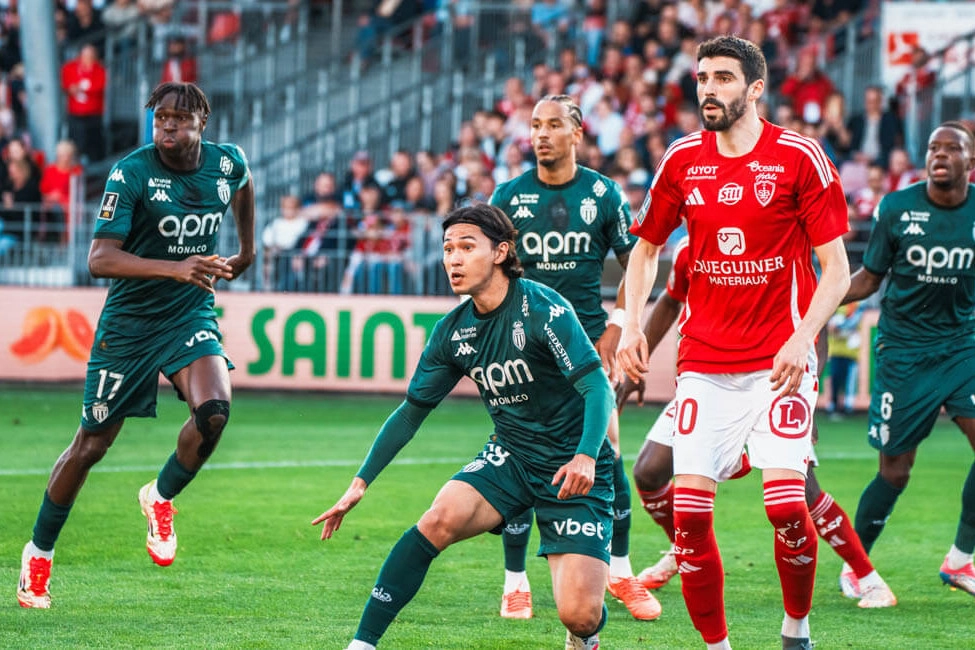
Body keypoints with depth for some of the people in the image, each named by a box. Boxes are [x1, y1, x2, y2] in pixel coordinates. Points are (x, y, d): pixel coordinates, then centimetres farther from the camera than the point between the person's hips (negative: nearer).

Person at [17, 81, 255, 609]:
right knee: (91, 445, 4)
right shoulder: (132, 172, -18)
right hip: (129, 322, -3)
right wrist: (175, 268, -37)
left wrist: (246, 251, 22)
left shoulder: (228, 163, -5)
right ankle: (38, 553, 24)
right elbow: (99, 259, -26)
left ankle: (161, 497, 4)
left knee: (214, 411, -25)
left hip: (191, 316, 3)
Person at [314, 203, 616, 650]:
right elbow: (411, 411, 11)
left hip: (572, 470, -4)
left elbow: (598, 387, -24)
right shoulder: (454, 330, 0)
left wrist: (586, 457, -41)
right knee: (441, 518, -26)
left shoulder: (542, 308, -18)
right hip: (509, 457, 4)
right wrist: (361, 483, 5)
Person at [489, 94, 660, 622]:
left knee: (607, 455, -4)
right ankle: (515, 583, 6)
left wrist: (615, 328, -1)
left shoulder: (603, 194, 0)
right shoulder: (509, 195, 1)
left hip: (587, 339, 0)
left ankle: (620, 573, 11)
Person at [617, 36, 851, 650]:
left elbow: (836, 268, -4)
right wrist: (631, 325, 5)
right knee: (690, 509, -8)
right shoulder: (683, 160, 6)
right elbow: (647, 247, 20)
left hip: (779, 361, -3)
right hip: (704, 362, 3)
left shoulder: (800, 156, -5)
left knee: (786, 502, -16)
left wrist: (802, 338, -18)